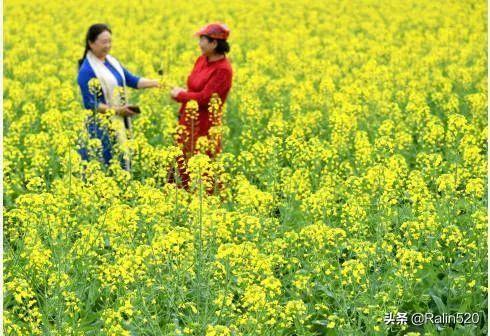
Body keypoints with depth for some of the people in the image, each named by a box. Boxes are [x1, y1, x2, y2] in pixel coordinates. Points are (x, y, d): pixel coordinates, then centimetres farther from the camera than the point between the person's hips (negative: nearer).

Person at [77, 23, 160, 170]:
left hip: (119, 123, 8)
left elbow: (133, 81, 11)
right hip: (100, 126, -8)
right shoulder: (87, 70, -13)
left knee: (121, 162, 7)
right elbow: (90, 104, -14)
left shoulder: (112, 61, 11)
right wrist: (117, 110, -19)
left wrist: (155, 82, -5)